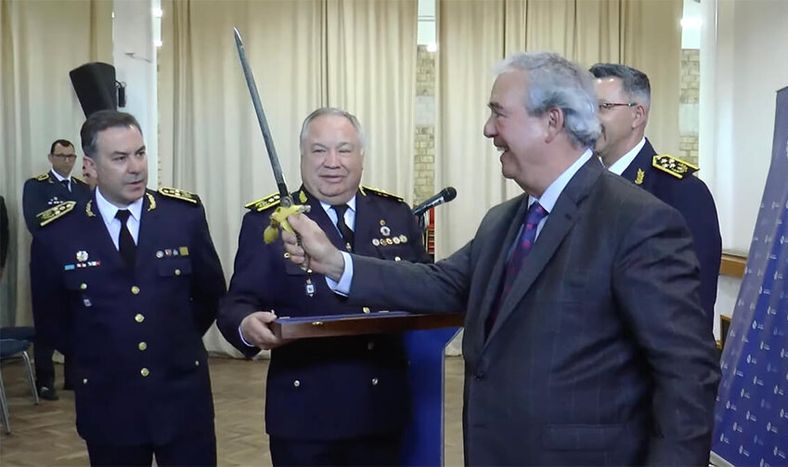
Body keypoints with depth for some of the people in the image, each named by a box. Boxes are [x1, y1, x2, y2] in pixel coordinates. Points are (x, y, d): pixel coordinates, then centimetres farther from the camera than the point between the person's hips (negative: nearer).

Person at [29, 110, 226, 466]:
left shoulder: (185, 213, -5)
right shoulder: (56, 232, -7)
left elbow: (211, 293, 8)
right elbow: (49, 320, 6)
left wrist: (179, 341, 7)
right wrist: (95, 358, 6)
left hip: (183, 397, 0)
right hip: (107, 404, 0)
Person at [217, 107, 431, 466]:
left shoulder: (396, 214, 6)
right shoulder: (267, 221, -3)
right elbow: (237, 303, -7)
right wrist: (247, 325, -29)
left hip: (384, 403, 3)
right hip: (305, 409, -3)